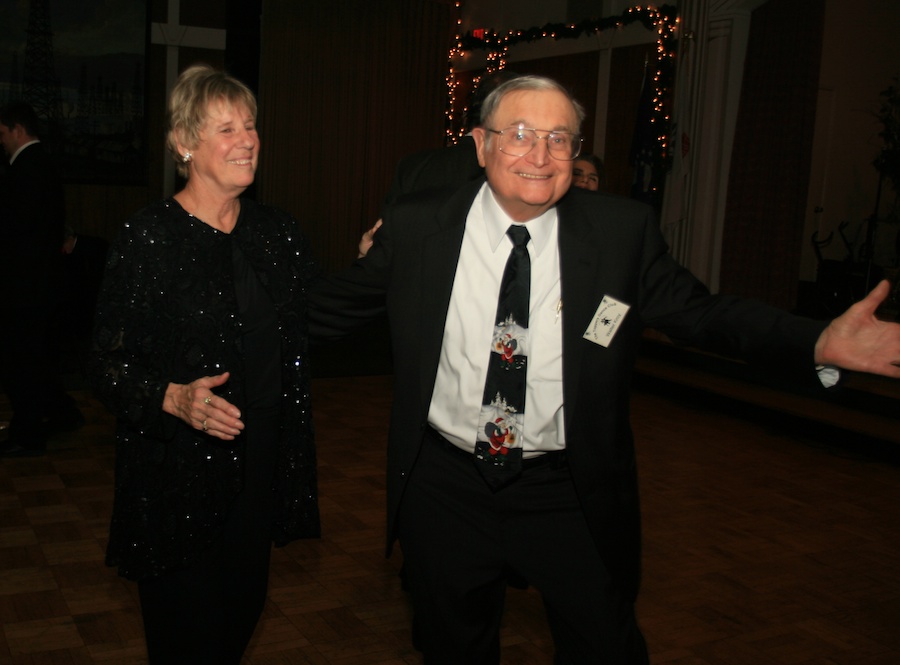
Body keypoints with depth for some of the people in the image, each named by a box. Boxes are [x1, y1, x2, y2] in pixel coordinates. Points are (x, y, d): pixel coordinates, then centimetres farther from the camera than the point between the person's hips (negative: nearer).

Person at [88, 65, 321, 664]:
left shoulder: (278, 231, 5)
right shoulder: (149, 237, -11)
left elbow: (308, 329, 11)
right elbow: (107, 364, -10)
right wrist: (173, 398, -26)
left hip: (259, 472, 5)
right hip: (178, 477, -4)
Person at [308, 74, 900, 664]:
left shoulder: (623, 232, -8)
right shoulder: (416, 227, -7)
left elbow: (698, 312, -5)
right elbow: (340, 302, 4)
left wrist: (820, 343, -17)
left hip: (573, 499, 0)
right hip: (445, 484, 1)